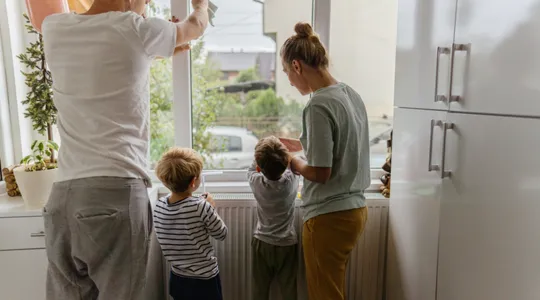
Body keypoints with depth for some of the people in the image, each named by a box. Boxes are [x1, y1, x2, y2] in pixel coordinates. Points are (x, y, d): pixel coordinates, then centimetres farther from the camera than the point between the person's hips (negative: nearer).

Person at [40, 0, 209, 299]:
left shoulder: (53, 29, 10)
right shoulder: (137, 30, -3)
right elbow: (194, 27, 16)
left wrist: (162, 45, 40)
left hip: (63, 194, 6)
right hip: (117, 192, -5)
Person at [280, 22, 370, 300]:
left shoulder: (318, 106, -21)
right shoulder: (351, 94, 6)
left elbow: (320, 172, -21)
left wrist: (293, 162, -2)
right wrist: (302, 146, 14)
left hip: (329, 216, -9)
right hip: (354, 208, 9)